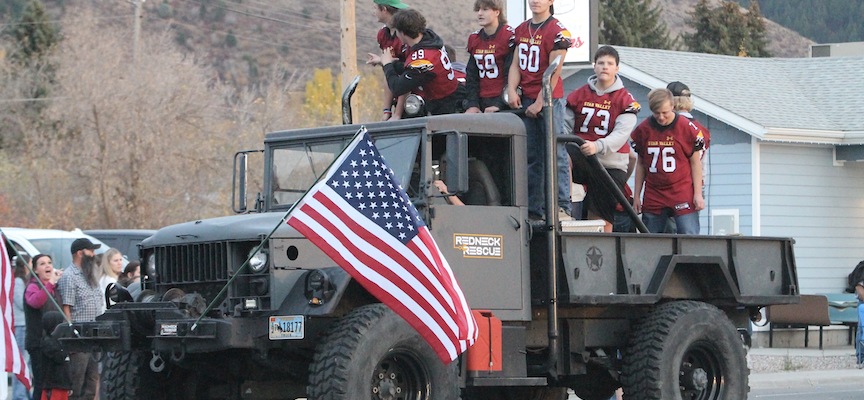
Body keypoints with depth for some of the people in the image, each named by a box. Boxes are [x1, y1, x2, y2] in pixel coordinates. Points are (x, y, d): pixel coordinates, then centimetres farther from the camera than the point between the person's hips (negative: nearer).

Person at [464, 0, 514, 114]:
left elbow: (511, 76, -9)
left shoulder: (509, 36, -6)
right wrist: (472, 104, 2)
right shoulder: (474, 39, 15)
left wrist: (498, 105, -15)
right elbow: (471, 76, 15)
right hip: (481, 101, 6)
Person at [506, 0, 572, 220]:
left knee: (555, 154, -8)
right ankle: (533, 208, 10)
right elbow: (516, 64, 14)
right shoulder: (521, 30, 14)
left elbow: (554, 72, -12)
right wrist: (512, 90, -3)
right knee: (531, 156, 7)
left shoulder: (557, 31, -8)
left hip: (550, 99, -7)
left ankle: (562, 207, -8)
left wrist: (540, 103, -15)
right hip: (526, 100, 7)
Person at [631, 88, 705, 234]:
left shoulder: (687, 128, -5)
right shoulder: (643, 130, 5)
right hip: (653, 197, 3)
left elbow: (695, 163, 1)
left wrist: (698, 194, -2)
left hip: (683, 194, -3)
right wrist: (636, 195, 12)